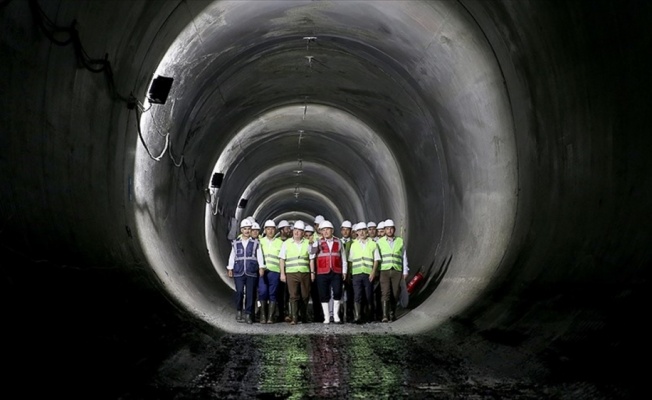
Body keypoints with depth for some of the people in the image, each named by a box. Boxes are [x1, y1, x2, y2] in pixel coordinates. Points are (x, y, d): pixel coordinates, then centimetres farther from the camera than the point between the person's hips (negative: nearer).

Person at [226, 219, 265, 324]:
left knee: (250, 293, -2)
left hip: (251, 272, 0)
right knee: (239, 292, -8)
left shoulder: (255, 243, 6)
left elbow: (259, 256, 3)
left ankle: (248, 314, 5)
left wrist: (261, 268, -6)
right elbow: (232, 256, 14)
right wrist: (230, 269, 11)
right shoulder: (236, 243, 10)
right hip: (239, 272, 1)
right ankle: (238, 311, 11)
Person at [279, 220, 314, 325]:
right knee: (293, 296, -7)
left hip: (305, 273, 2)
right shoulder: (286, 243, 7)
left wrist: (312, 272, 4)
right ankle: (294, 318, -7)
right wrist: (282, 273, 0)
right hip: (291, 273, -1)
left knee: (305, 296, 5)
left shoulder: (307, 243, 10)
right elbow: (282, 259, 6)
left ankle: (304, 316, 21)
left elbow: (311, 259, 11)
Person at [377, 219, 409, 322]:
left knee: (395, 294, 2)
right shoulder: (380, 242, 8)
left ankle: (392, 314, 16)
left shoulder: (400, 241, 10)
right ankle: (385, 316, -16)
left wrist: (405, 271, 10)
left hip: (397, 271, 1)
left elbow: (404, 257, 13)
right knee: (385, 293, -12)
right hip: (384, 271, -1)